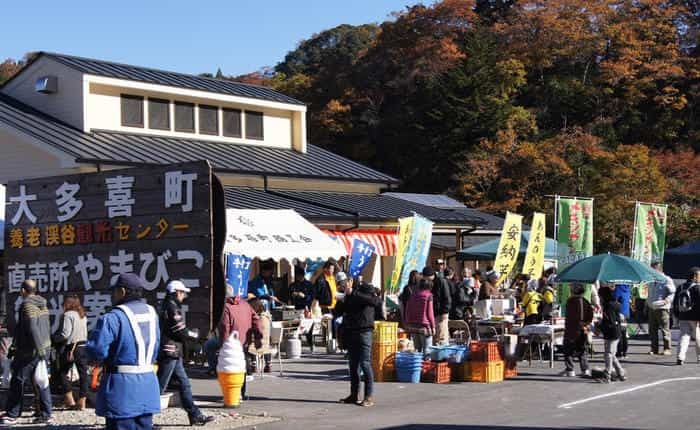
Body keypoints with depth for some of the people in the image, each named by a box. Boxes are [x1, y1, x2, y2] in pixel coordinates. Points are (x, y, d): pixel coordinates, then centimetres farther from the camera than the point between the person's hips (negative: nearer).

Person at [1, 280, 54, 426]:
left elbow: (32, 328, -22)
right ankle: (46, 415, 9)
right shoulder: (43, 305, 13)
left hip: (29, 351, -8)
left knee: (17, 381, 0)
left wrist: (39, 349, -24)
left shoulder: (27, 305, -13)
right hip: (44, 348, 8)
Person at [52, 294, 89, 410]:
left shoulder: (68, 315, -11)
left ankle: (69, 399, 3)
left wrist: (53, 338, -4)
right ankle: (82, 402, 7)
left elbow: (65, 334, -17)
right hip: (84, 346, 7)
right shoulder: (83, 315, 13)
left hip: (71, 348, -7)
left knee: (63, 372, 8)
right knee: (83, 374, 6)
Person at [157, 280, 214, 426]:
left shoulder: (166, 306, 18)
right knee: (160, 387, -6)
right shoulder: (172, 307, -14)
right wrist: (192, 335, 3)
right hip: (170, 352, -10)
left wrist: (187, 334, 5)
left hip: (173, 354, 10)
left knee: (184, 384, 11)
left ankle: (195, 415, 14)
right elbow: (180, 331, -17)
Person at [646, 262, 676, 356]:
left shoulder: (666, 280, -4)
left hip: (662, 308, -7)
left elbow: (673, 293, -8)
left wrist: (667, 300, -23)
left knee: (665, 329, -4)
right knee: (652, 330, 7)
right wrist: (646, 305, 22)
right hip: (652, 308, 7)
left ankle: (667, 349, 2)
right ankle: (654, 349, 13)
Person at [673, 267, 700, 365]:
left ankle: (680, 357, -14)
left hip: (683, 317, 5)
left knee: (684, 336, 1)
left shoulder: (680, 288, 10)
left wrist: (677, 316, 20)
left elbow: (675, 303, 14)